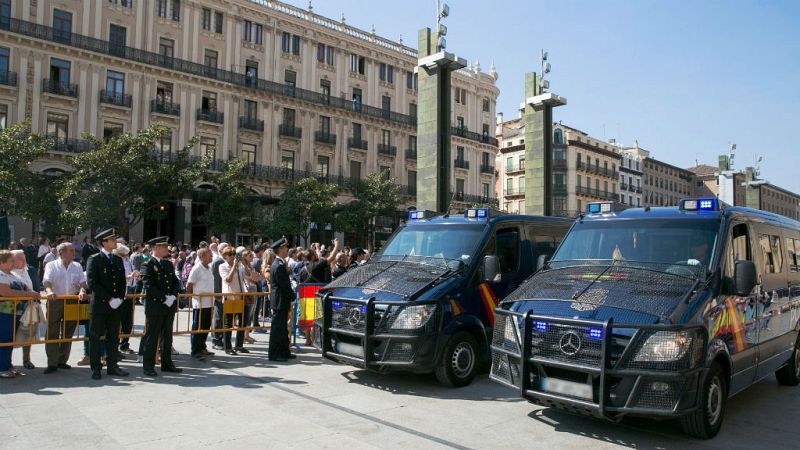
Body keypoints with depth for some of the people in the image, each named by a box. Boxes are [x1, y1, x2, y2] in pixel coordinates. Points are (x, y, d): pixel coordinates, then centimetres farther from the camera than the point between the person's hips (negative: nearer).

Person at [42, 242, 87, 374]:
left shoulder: (77, 266, 11)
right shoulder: (51, 266, 1)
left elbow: (83, 281, 4)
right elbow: (47, 281, -12)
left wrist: (82, 291, -16)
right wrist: (49, 291, -31)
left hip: (72, 302, 3)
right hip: (55, 302, -3)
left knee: (68, 333, 10)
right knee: (52, 333, -3)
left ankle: (62, 360, 21)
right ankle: (52, 363, 4)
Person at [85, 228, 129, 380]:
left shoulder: (118, 260, 11)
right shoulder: (94, 260, -6)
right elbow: (92, 283, -13)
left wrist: (119, 298, -4)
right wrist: (109, 299, -16)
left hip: (115, 305, 6)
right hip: (99, 304, -5)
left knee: (113, 336, 11)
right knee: (96, 336, 3)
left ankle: (112, 366, 20)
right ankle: (95, 368, 11)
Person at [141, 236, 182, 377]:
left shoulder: (168, 264, 13)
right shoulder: (147, 265, -8)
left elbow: (175, 282, 13)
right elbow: (149, 286, -16)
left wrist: (173, 296, -4)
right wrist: (164, 298, -18)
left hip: (169, 306, 7)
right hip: (154, 306, -7)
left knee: (167, 336, 14)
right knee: (152, 337, 0)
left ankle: (167, 364, 23)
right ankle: (148, 366, 9)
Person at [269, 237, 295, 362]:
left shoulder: (278, 264, 13)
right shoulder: (279, 266, -19)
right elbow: (284, 285, -20)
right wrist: (293, 296, -8)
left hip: (280, 301, 10)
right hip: (280, 301, -10)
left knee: (282, 328, 15)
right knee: (277, 328, -3)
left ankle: (284, 352, 23)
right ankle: (274, 354, 3)